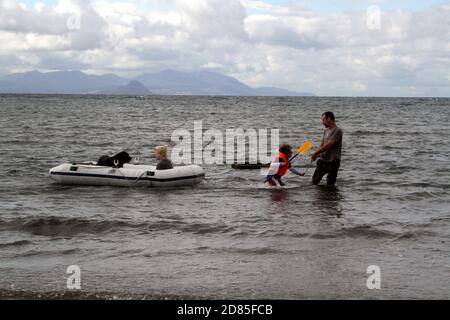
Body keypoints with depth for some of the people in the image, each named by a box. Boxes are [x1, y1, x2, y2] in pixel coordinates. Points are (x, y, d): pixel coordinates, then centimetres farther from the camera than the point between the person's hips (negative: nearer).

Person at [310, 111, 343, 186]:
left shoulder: (337, 131, -14)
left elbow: (328, 145, -21)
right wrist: (316, 155, -3)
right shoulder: (326, 131, 14)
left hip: (333, 162, -8)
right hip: (323, 160, 8)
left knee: (330, 184, -2)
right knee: (315, 181, 7)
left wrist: (316, 153, -18)